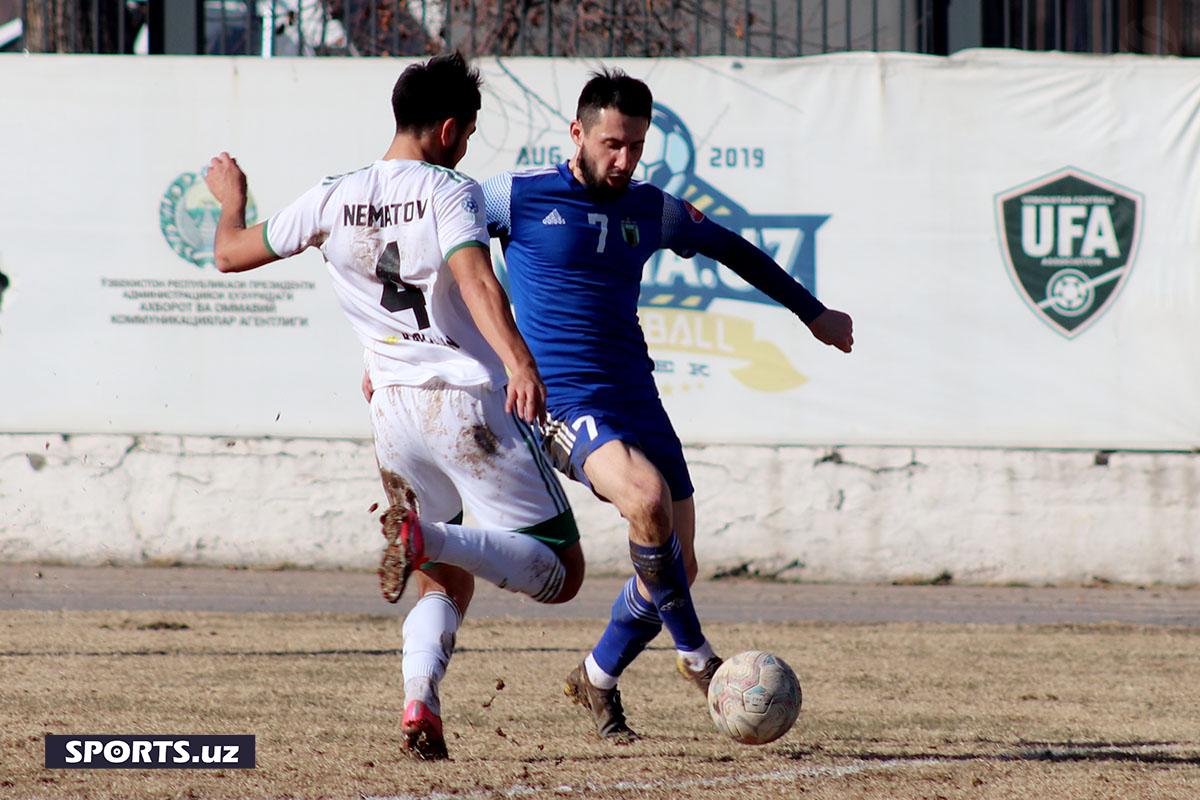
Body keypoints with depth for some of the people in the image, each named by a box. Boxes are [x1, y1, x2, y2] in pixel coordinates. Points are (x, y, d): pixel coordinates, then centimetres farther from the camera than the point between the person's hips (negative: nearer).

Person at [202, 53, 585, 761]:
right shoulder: (450, 191, -6)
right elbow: (476, 282, -24)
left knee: (446, 587, 19)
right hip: (472, 403, -5)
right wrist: (519, 363, -36)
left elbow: (231, 254, 19)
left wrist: (231, 199, 40)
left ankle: (420, 703, -9)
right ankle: (430, 536, -27)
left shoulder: (331, 201, 7)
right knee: (560, 574, -2)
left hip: (394, 411, 5)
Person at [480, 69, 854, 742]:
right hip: (563, 402, -6)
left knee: (678, 566, 4)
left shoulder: (652, 210, 9)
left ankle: (598, 680, 28)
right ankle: (696, 654, -15)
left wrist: (813, 313, 31)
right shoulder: (518, 197, -4)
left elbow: (733, 250, 26)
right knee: (647, 497, -31)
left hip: (637, 400, 6)